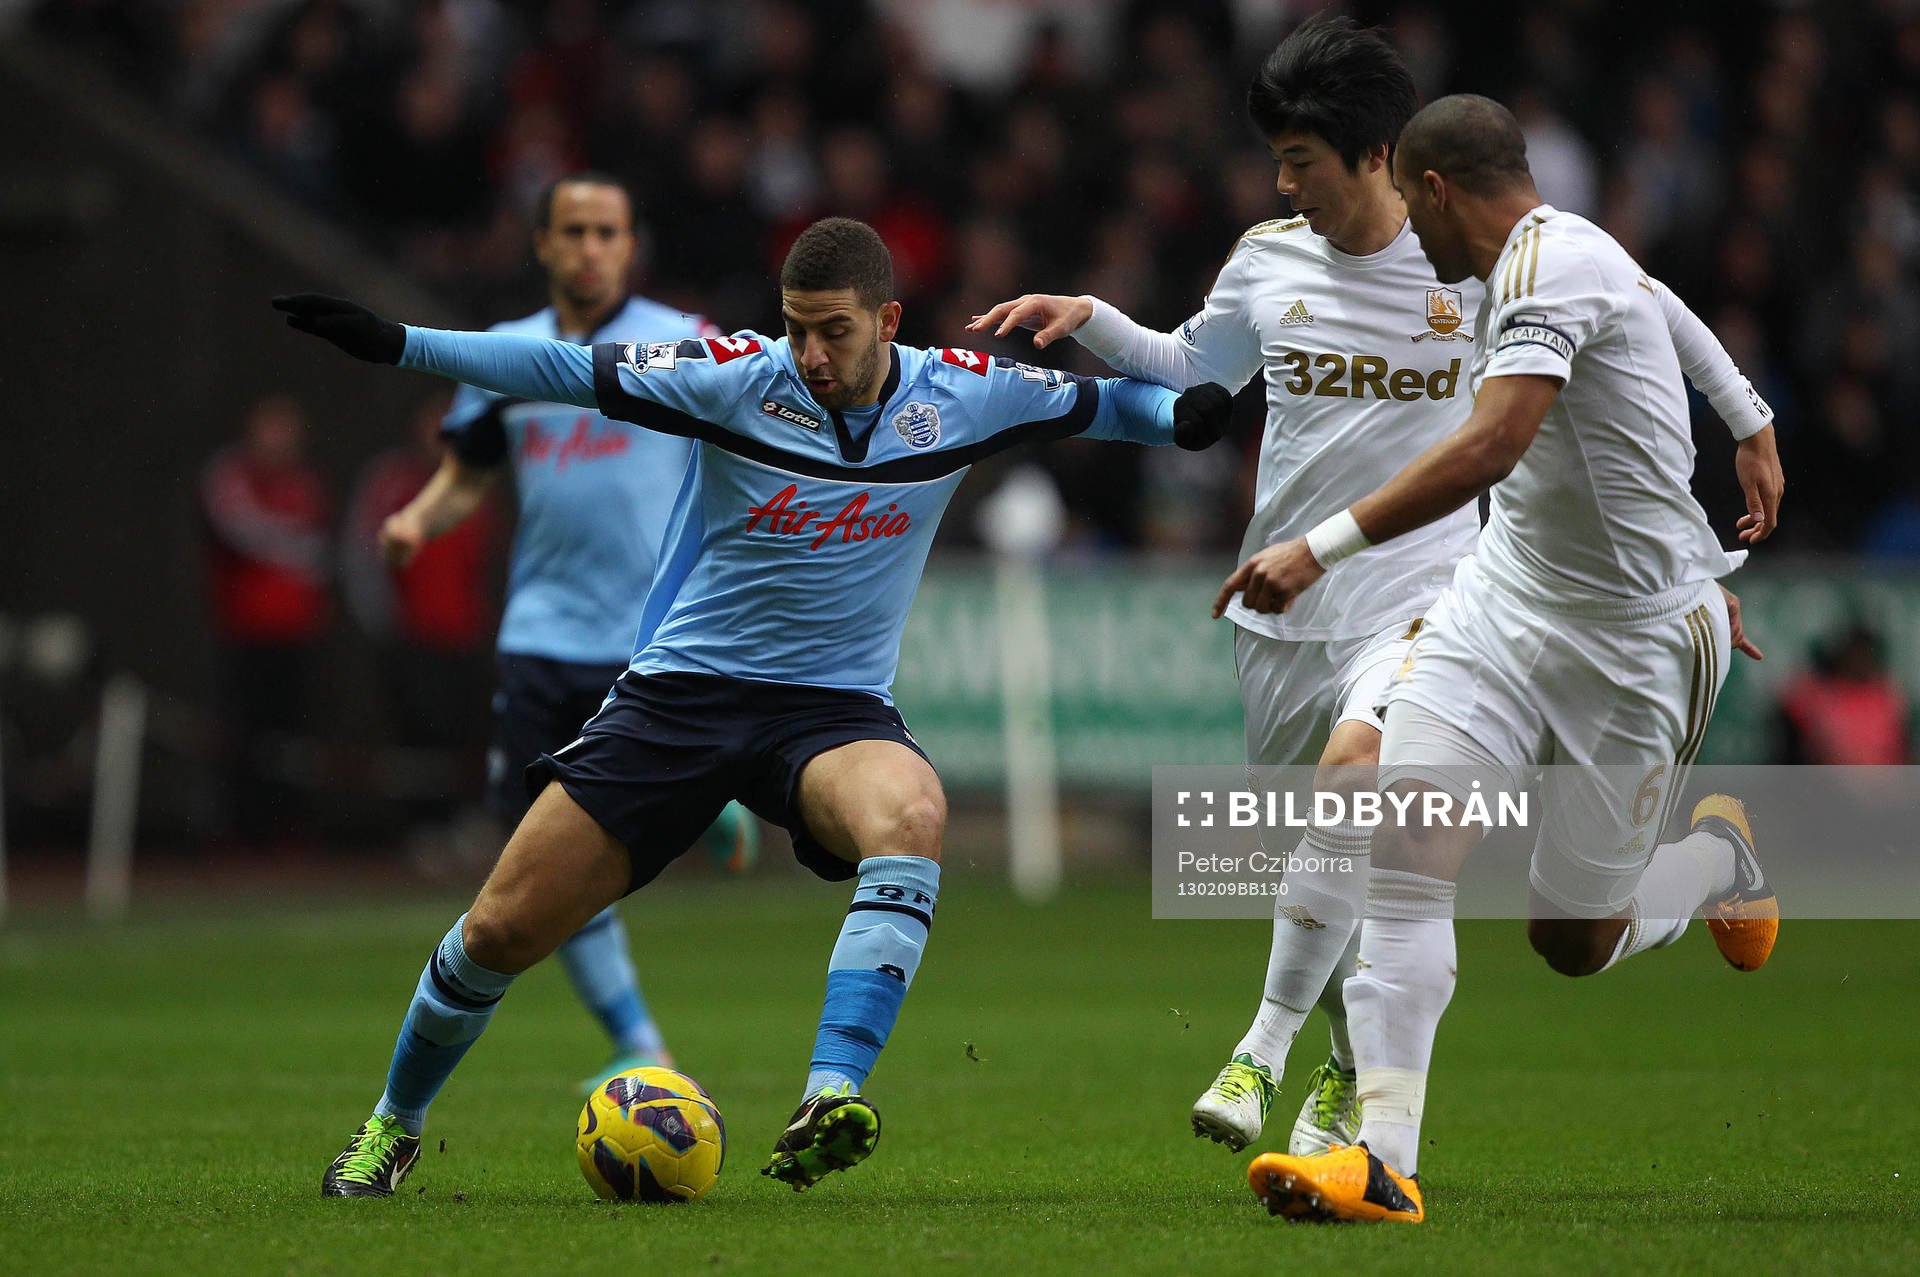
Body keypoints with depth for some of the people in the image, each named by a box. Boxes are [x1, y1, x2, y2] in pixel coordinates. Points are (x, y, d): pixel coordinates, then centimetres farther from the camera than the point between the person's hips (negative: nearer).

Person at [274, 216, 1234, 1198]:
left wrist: (1182, 415, -9)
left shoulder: (959, 395, -4)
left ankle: (832, 1097, -43)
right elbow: (572, 372, -9)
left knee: (913, 814, -37)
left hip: (834, 708, 0)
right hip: (678, 692, 0)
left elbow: (1089, 399, 11)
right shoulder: (735, 378, -10)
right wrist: (395, 343, -15)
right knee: (500, 931, -2)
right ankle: (392, 1125, 25)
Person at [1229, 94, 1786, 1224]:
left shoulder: (1547, 259, -19)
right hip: (1509, 596, 8)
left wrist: (1322, 547, -37)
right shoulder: (1546, 256, 11)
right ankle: (1384, 1159, -20)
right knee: (1407, 838, -15)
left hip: (1635, 643, -8)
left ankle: (1725, 856, 36)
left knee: (1575, 942, 3)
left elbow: (1493, 445, -33)